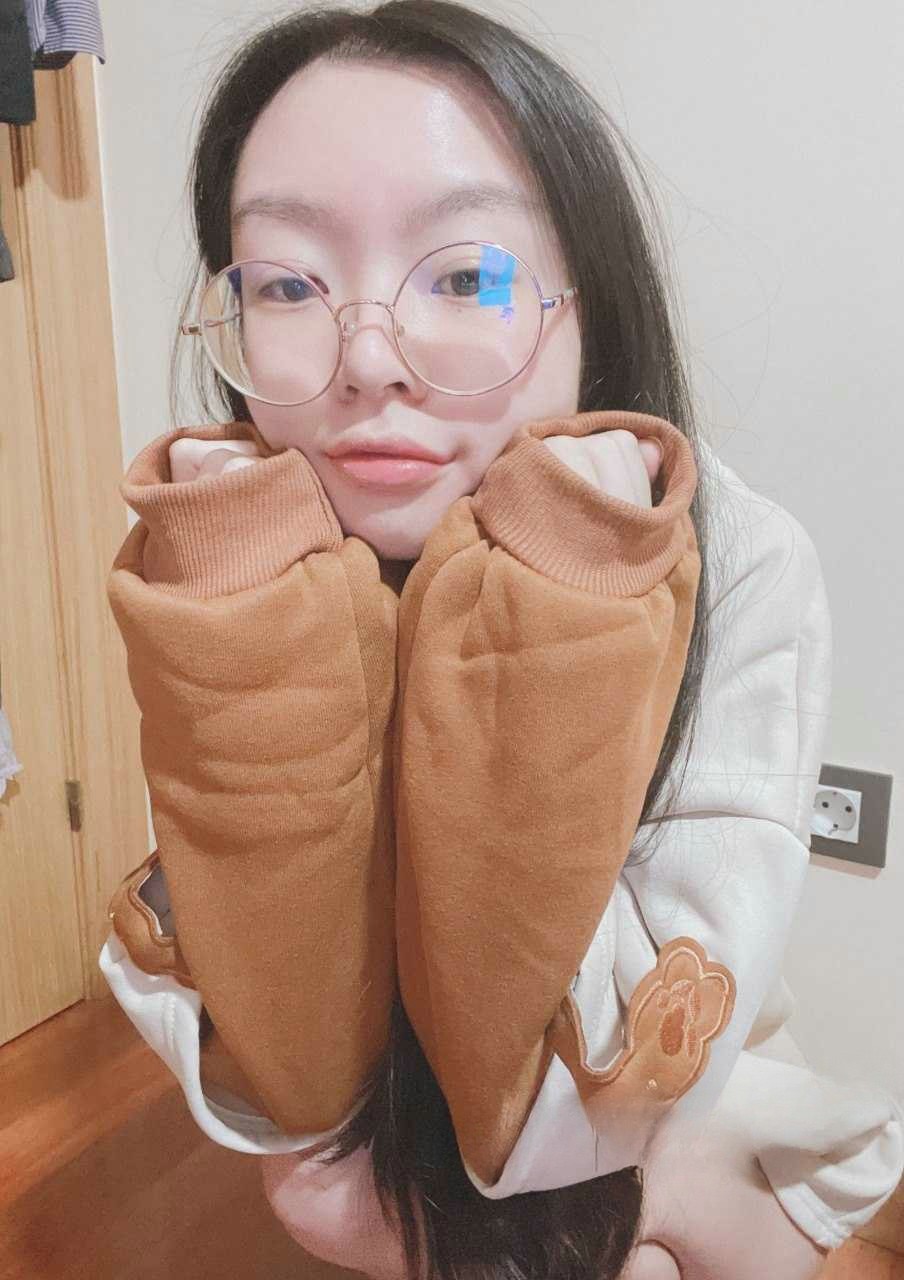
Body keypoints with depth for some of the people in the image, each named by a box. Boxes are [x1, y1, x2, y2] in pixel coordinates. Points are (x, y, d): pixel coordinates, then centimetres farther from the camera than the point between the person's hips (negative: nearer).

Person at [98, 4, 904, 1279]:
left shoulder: (744, 573, -28)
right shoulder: (245, 577, -21)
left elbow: (577, 1115, -27)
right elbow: (283, 1091, -23)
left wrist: (548, 636, -40)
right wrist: (250, 637, -36)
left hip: (685, 1145, 0)